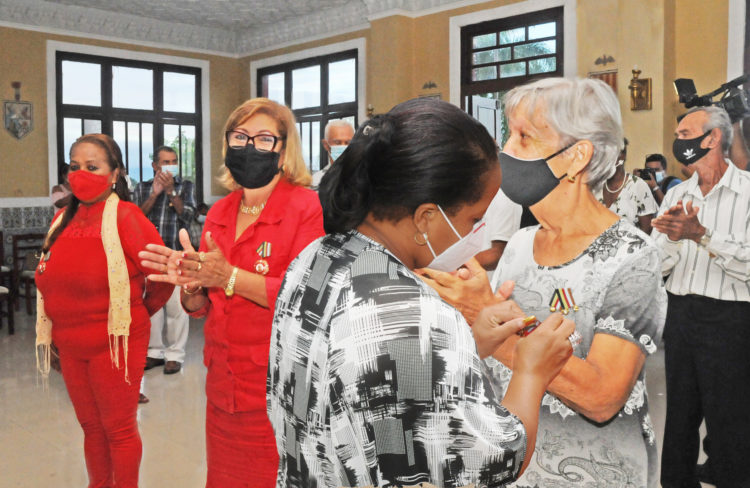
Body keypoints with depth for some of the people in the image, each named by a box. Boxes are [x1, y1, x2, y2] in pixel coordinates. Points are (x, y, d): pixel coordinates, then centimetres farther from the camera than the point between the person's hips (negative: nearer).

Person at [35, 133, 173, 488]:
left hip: (115, 343, -6)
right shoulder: (63, 219, 7)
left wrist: (137, 312, 2)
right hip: (70, 345, 6)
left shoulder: (125, 218, -14)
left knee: (119, 429, 7)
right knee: (91, 426, 18)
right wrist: (66, 319, 14)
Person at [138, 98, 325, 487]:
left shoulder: (309, 207, -10)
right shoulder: (219, 213, 8)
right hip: (223, 389, 6)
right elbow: (201, 308, 12)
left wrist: (229, 276, -23)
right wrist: (189, 283, -10)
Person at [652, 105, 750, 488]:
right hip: (680, 313, 6)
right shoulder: (676, 195, 10)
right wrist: (672, 237, -13)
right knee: (679, 416, 17)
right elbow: (658, 266, 6)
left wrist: (701, 235, -24)